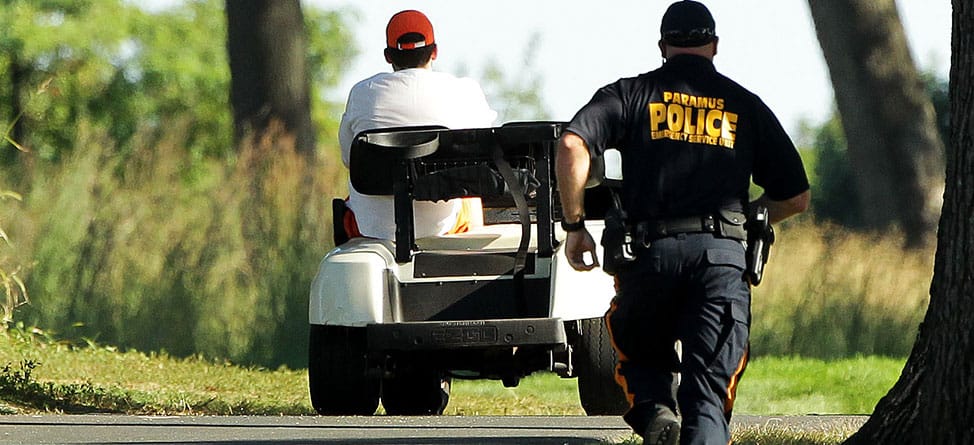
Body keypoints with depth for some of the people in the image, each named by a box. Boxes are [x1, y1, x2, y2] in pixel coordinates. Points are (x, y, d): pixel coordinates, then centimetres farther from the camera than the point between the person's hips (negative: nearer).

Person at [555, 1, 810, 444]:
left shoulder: (631, 93, 13)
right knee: (708, 394, -2)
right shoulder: (745, 105, 18)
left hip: (652, 253, 0)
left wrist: (574, 226, 5)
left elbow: (572, 145, -4)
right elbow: (796, 197, 19)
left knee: (641, 357, 23)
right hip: (722, 257, 0)